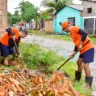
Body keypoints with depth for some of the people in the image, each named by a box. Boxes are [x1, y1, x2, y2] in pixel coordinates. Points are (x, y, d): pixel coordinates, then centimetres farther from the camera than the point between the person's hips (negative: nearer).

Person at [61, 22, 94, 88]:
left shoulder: (74, 28, -13)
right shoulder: (71, 33, 16)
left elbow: (84, 33, -26)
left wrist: (81, 44, -24)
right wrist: (74, 52, 12)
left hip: (88, 47, -11)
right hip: (83, 49, 11)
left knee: (85, 65, -13)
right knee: (79, 62, 22)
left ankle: (88, 85, -6)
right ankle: (77, 78, 40)